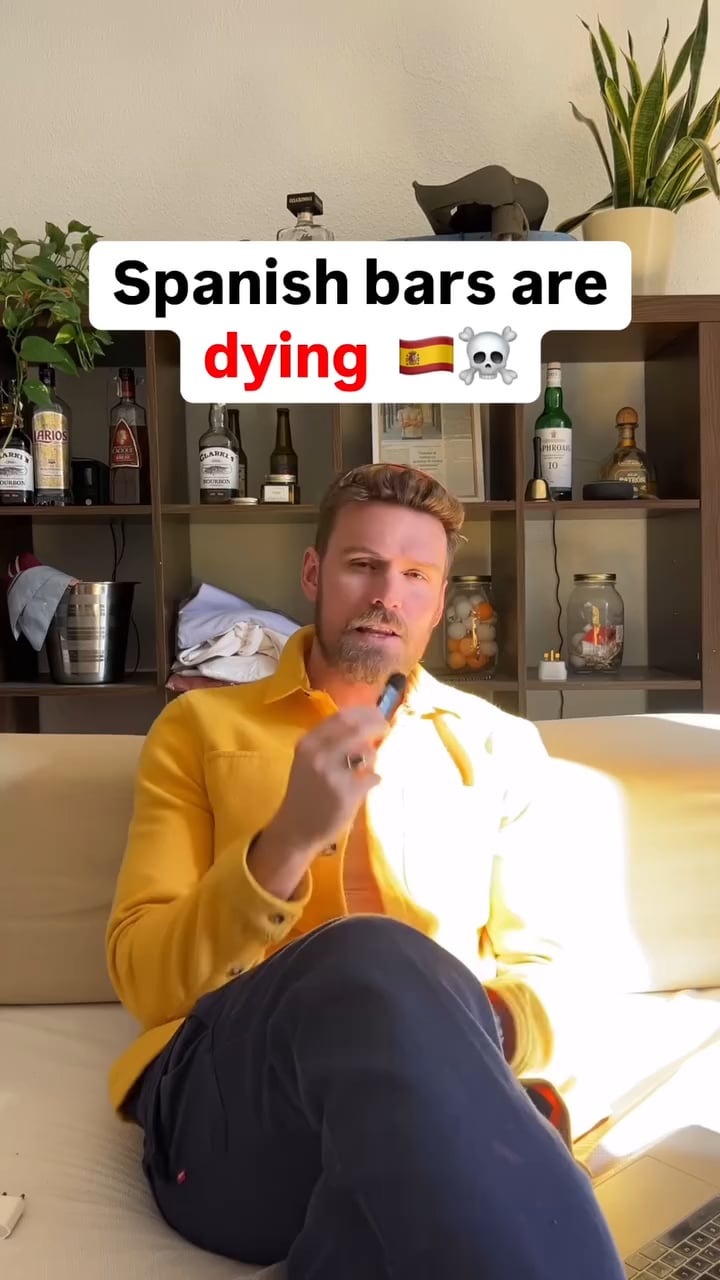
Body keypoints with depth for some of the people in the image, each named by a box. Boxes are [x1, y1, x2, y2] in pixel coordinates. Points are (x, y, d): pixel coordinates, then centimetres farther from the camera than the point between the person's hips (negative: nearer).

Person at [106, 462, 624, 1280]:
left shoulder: (503, 745, 19)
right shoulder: (199, 725, 13)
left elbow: (539, 972, 17)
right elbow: (143, 977, 4)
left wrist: (492, 1029, -9)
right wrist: (289, 841, -13)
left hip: (435, 1082, 0)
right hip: (226, 1098, 1)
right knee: (371, 961, -35)